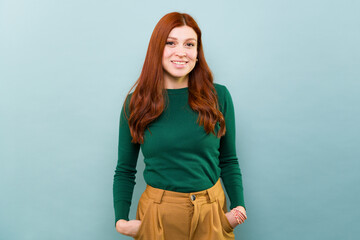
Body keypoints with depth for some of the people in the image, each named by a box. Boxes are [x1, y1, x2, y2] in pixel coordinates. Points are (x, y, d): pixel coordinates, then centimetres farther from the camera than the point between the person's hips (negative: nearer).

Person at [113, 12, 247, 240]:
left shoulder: (219, 96, -3)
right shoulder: (135, 103, -4)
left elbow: (229, 161, 5)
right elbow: (125, 170, 2)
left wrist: (239, 206, -6)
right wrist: (121, 220, -9)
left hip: (212, 212, 1)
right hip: (158, 213, 0)